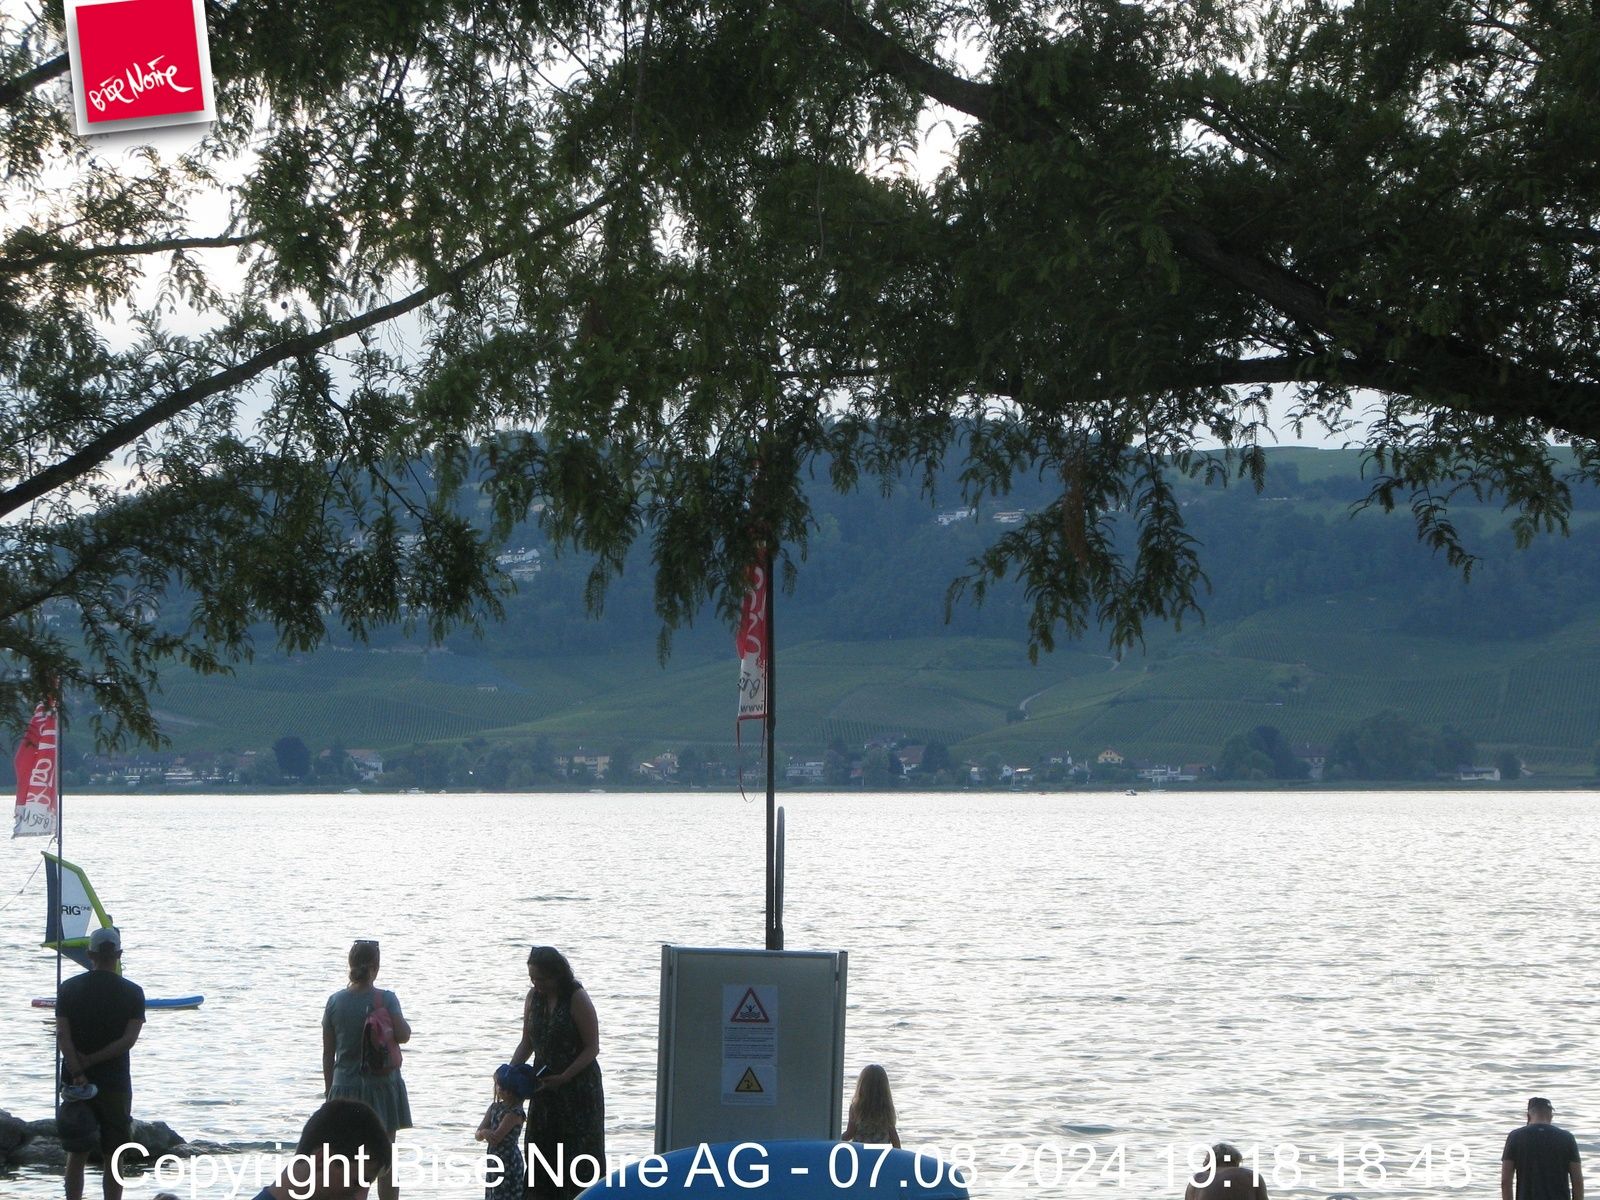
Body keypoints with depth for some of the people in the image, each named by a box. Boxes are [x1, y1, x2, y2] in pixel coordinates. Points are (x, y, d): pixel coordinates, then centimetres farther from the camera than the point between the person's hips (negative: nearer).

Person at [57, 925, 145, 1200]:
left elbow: (62, 1035, -10)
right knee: (113, 1158, 5)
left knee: (76, 1156, 9)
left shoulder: (69, 989, 0)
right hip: (115, 1083, -1)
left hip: (77, 1084, 1)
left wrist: (77, 1071, -16)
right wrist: (92, 1061, -10)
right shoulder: (132, 992, -3)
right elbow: (129, 1040, -12)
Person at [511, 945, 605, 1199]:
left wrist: (563, 1077, -23)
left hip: (578, 1087, -6)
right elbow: (527, 1042, 13)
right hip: (545, 1088, 6)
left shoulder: (577, 999, -15)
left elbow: (592, 1048, -14)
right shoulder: (534, 997, 4)